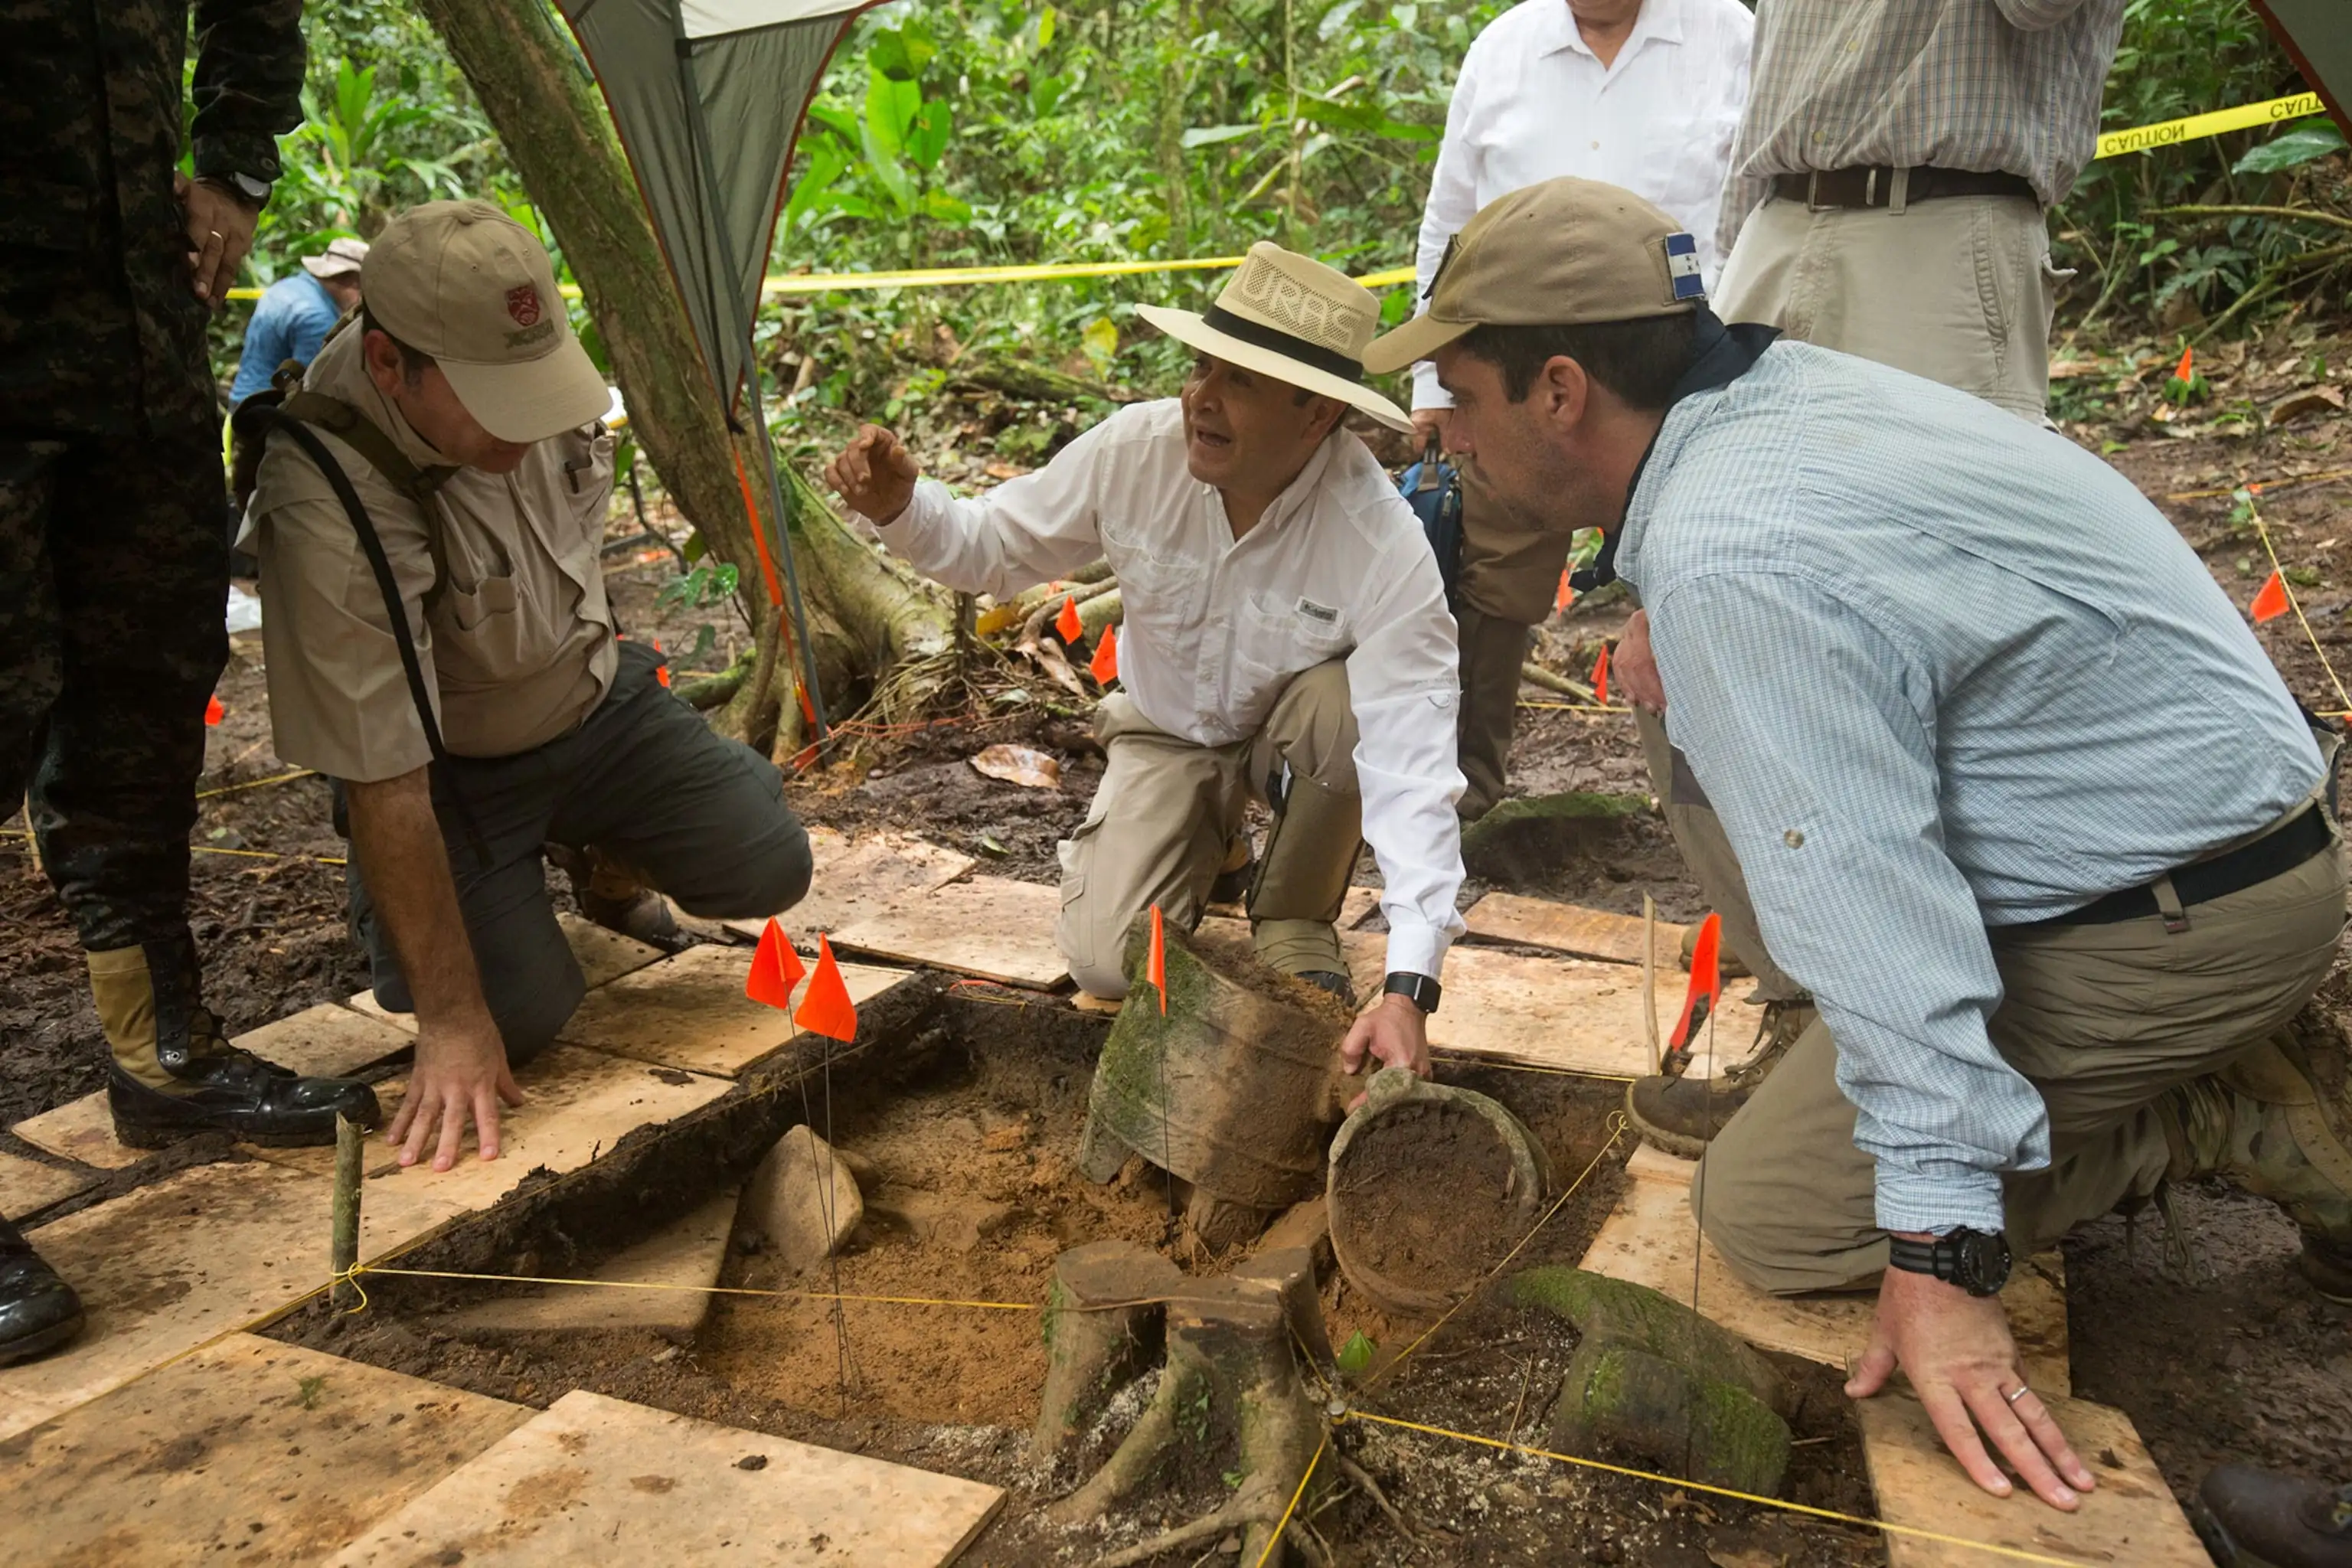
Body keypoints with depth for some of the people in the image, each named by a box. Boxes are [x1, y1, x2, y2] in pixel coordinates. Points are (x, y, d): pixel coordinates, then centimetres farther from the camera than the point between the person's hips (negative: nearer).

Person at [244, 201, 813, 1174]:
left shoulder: (526, 356, -18)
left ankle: (587, 847, 23)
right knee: (524, 1016, -14)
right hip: (447, 764, -5)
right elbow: (385, 787, -31)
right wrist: (450, 1020, -27)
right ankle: (390, 904, 18)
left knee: (768, 869, -7)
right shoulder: (329, 509, -35)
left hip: (594, 700, 5)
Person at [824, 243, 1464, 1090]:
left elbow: (1412, 766, -40)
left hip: (1290, 733, -2)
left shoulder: (1385, 548, -34)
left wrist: (1408, 986, -49)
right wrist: (901, 507, -30)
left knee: (1345, 704, -38)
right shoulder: (1134, 449, -23)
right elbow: (994, 549, -6)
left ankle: (1294, 925, -8)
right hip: (1168, 729, 2)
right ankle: (1208, 835, 20)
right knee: (1110, 962, -16)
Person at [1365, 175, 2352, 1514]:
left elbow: (1872, 906, -30)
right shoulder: (1793, 386, 1)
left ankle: (2236, 1125, -2)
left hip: (2168, 924, -9)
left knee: (1766, 1213, -7)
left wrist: (1939, 1256, -26)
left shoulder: (1735, 559, -28)